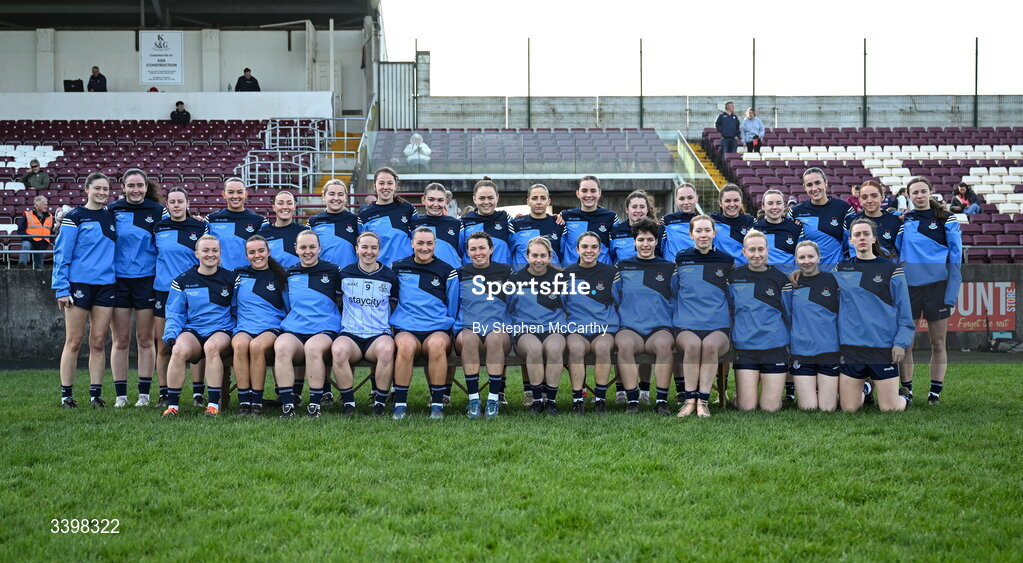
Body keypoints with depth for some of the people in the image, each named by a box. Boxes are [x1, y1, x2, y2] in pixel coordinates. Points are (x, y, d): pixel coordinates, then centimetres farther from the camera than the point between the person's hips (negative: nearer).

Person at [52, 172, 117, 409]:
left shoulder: (111, 216, 12)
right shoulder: (74, 217, -3)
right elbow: (61, 253, -6)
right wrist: (62, 289, -12)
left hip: (106, 284, 4)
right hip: (79, 283, -4)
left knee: (98, 342, 5)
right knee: (74, 342, -1)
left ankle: (96, 394, 9)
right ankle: (66, 395, 5)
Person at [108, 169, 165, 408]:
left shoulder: (158, 212, 3)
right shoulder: (112, 211, 4)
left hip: (147, 280, -1)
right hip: (118, 279, 1)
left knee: (145, 339, 4)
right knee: (120, 340, 3)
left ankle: (144, 393, 11)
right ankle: (121, 395, 8)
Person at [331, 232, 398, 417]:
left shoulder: (389, 276, 11)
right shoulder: (345, 273, 11)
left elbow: (394, 307, 20)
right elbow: (338, 303, 22)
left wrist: (390, 326, 8)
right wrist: (346, 320, 11)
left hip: (380, 334, 0)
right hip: (350, 334, 0)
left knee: (387, 349, -38)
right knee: (338, 350, -37)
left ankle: (380, 402, -21)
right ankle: (348, 402, -21)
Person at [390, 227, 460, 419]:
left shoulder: (447, 271, 12)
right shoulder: (398, 268, 14)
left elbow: (453, 309, 18)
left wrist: (448, 326, 9)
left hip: (438, 329, 0)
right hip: (405, 329, 0)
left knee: (436, 344, -37)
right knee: (406, 345, -36)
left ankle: (437, 404, -28)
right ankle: (400, 403, -27)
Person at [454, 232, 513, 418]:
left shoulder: (505, 271, 13)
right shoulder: (460, 274, 15)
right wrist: (457, 328, 3)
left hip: (499, 329, -1)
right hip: (467, 328, 1)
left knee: (494, 337, -38)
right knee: (469, 337, -37)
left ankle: (494, 398, -33)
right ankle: (473, 399, -35)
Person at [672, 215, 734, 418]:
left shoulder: (726, 260, 13)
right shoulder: (681, 259, 12)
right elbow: (673, 292, 24)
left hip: (718, 327, 0)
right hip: (685, 326, 0)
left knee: (710, 345, -35)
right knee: (693, 344, -35)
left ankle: (703, 400, -30)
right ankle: (690, 399, -29)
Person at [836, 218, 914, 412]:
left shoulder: (891, 269, 2)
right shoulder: (841, 269, 9)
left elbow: (904, 310, 1)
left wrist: (901, 342, -7)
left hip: (884, 347, -2)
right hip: (850, 347, 2)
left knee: (890, 409, -3)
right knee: (848, 409, 3)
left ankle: (904, 398, 33)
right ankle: (865, 389, 36)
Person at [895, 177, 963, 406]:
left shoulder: (946, 220, 2)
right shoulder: (902, 220, 8)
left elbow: (956, 257, 0)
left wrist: (951, 295, -6)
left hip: (937, 285, -2)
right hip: (909, 285, 2)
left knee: (938, 343, 4)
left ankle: (935, 392, 11)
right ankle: (906, 389, 10)